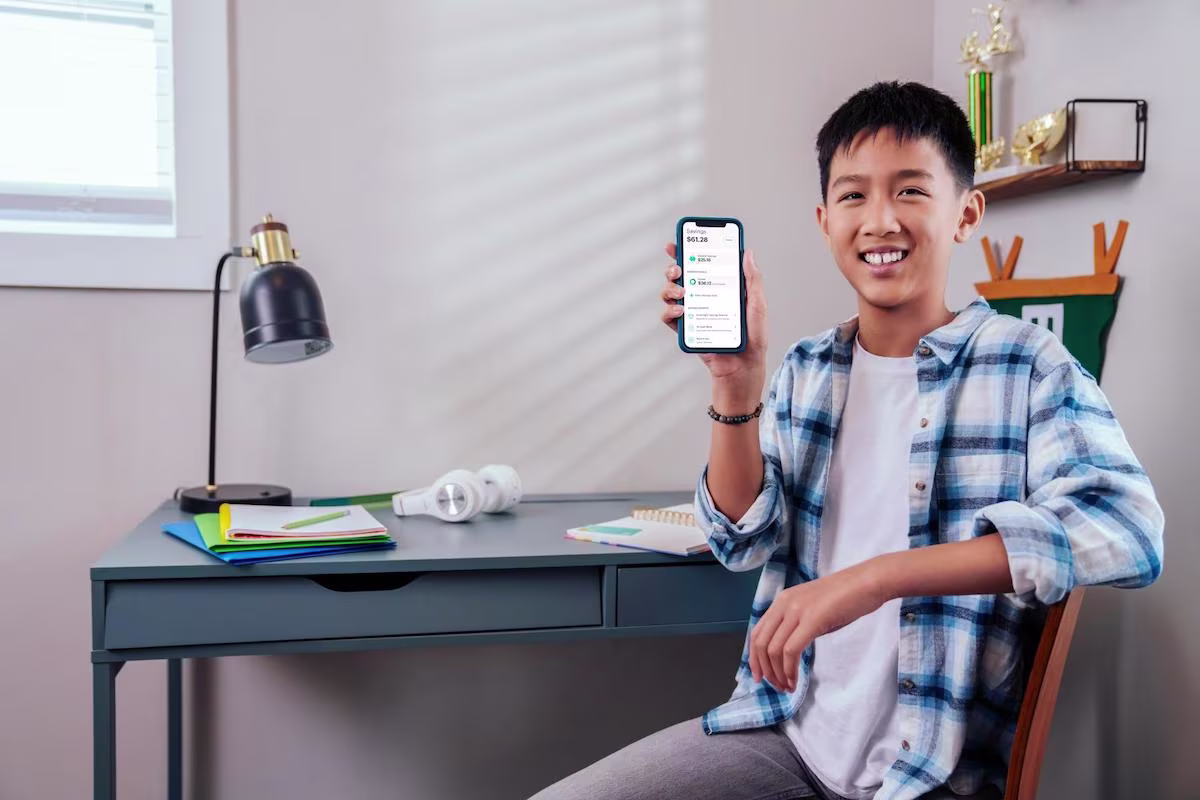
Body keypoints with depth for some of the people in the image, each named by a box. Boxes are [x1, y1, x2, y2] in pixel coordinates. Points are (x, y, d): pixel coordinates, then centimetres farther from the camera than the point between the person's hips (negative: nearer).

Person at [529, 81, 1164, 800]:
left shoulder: (1027, 364, -7)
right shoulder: (804, 371, 7)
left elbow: (1130, 528, -23)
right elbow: (743, 541, 2)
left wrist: (872, 577, -29)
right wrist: (737, 381, -13)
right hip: (785, 731, 4)